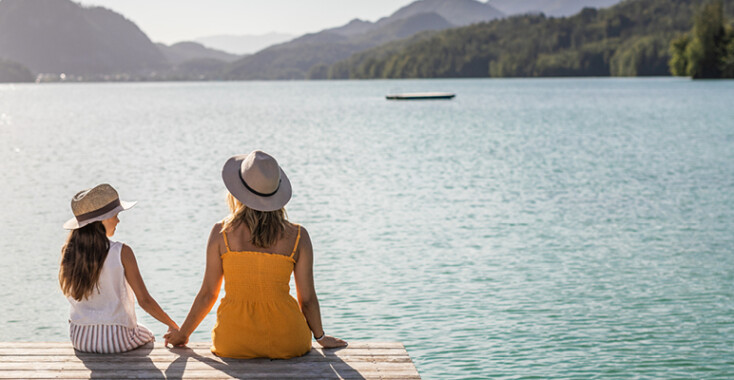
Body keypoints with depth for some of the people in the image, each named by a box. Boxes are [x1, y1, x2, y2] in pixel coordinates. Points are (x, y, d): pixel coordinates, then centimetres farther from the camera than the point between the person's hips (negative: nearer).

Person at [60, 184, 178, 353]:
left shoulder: (69, 253, -7)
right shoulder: (122, 253, -18)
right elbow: (144, 300, -14)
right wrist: (173, 325, -1)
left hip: (79, 339, 4)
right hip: (116, 339, -4)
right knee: (147, 336, 32)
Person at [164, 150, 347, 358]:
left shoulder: (221, 233, -4)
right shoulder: (298, 236, -4)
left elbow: (208, 294, 2)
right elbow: (307, 298, 2)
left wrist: (183, 333, 18)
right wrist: (320, 336, 21)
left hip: (234, 344, 0)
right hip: (286, 343, 0)